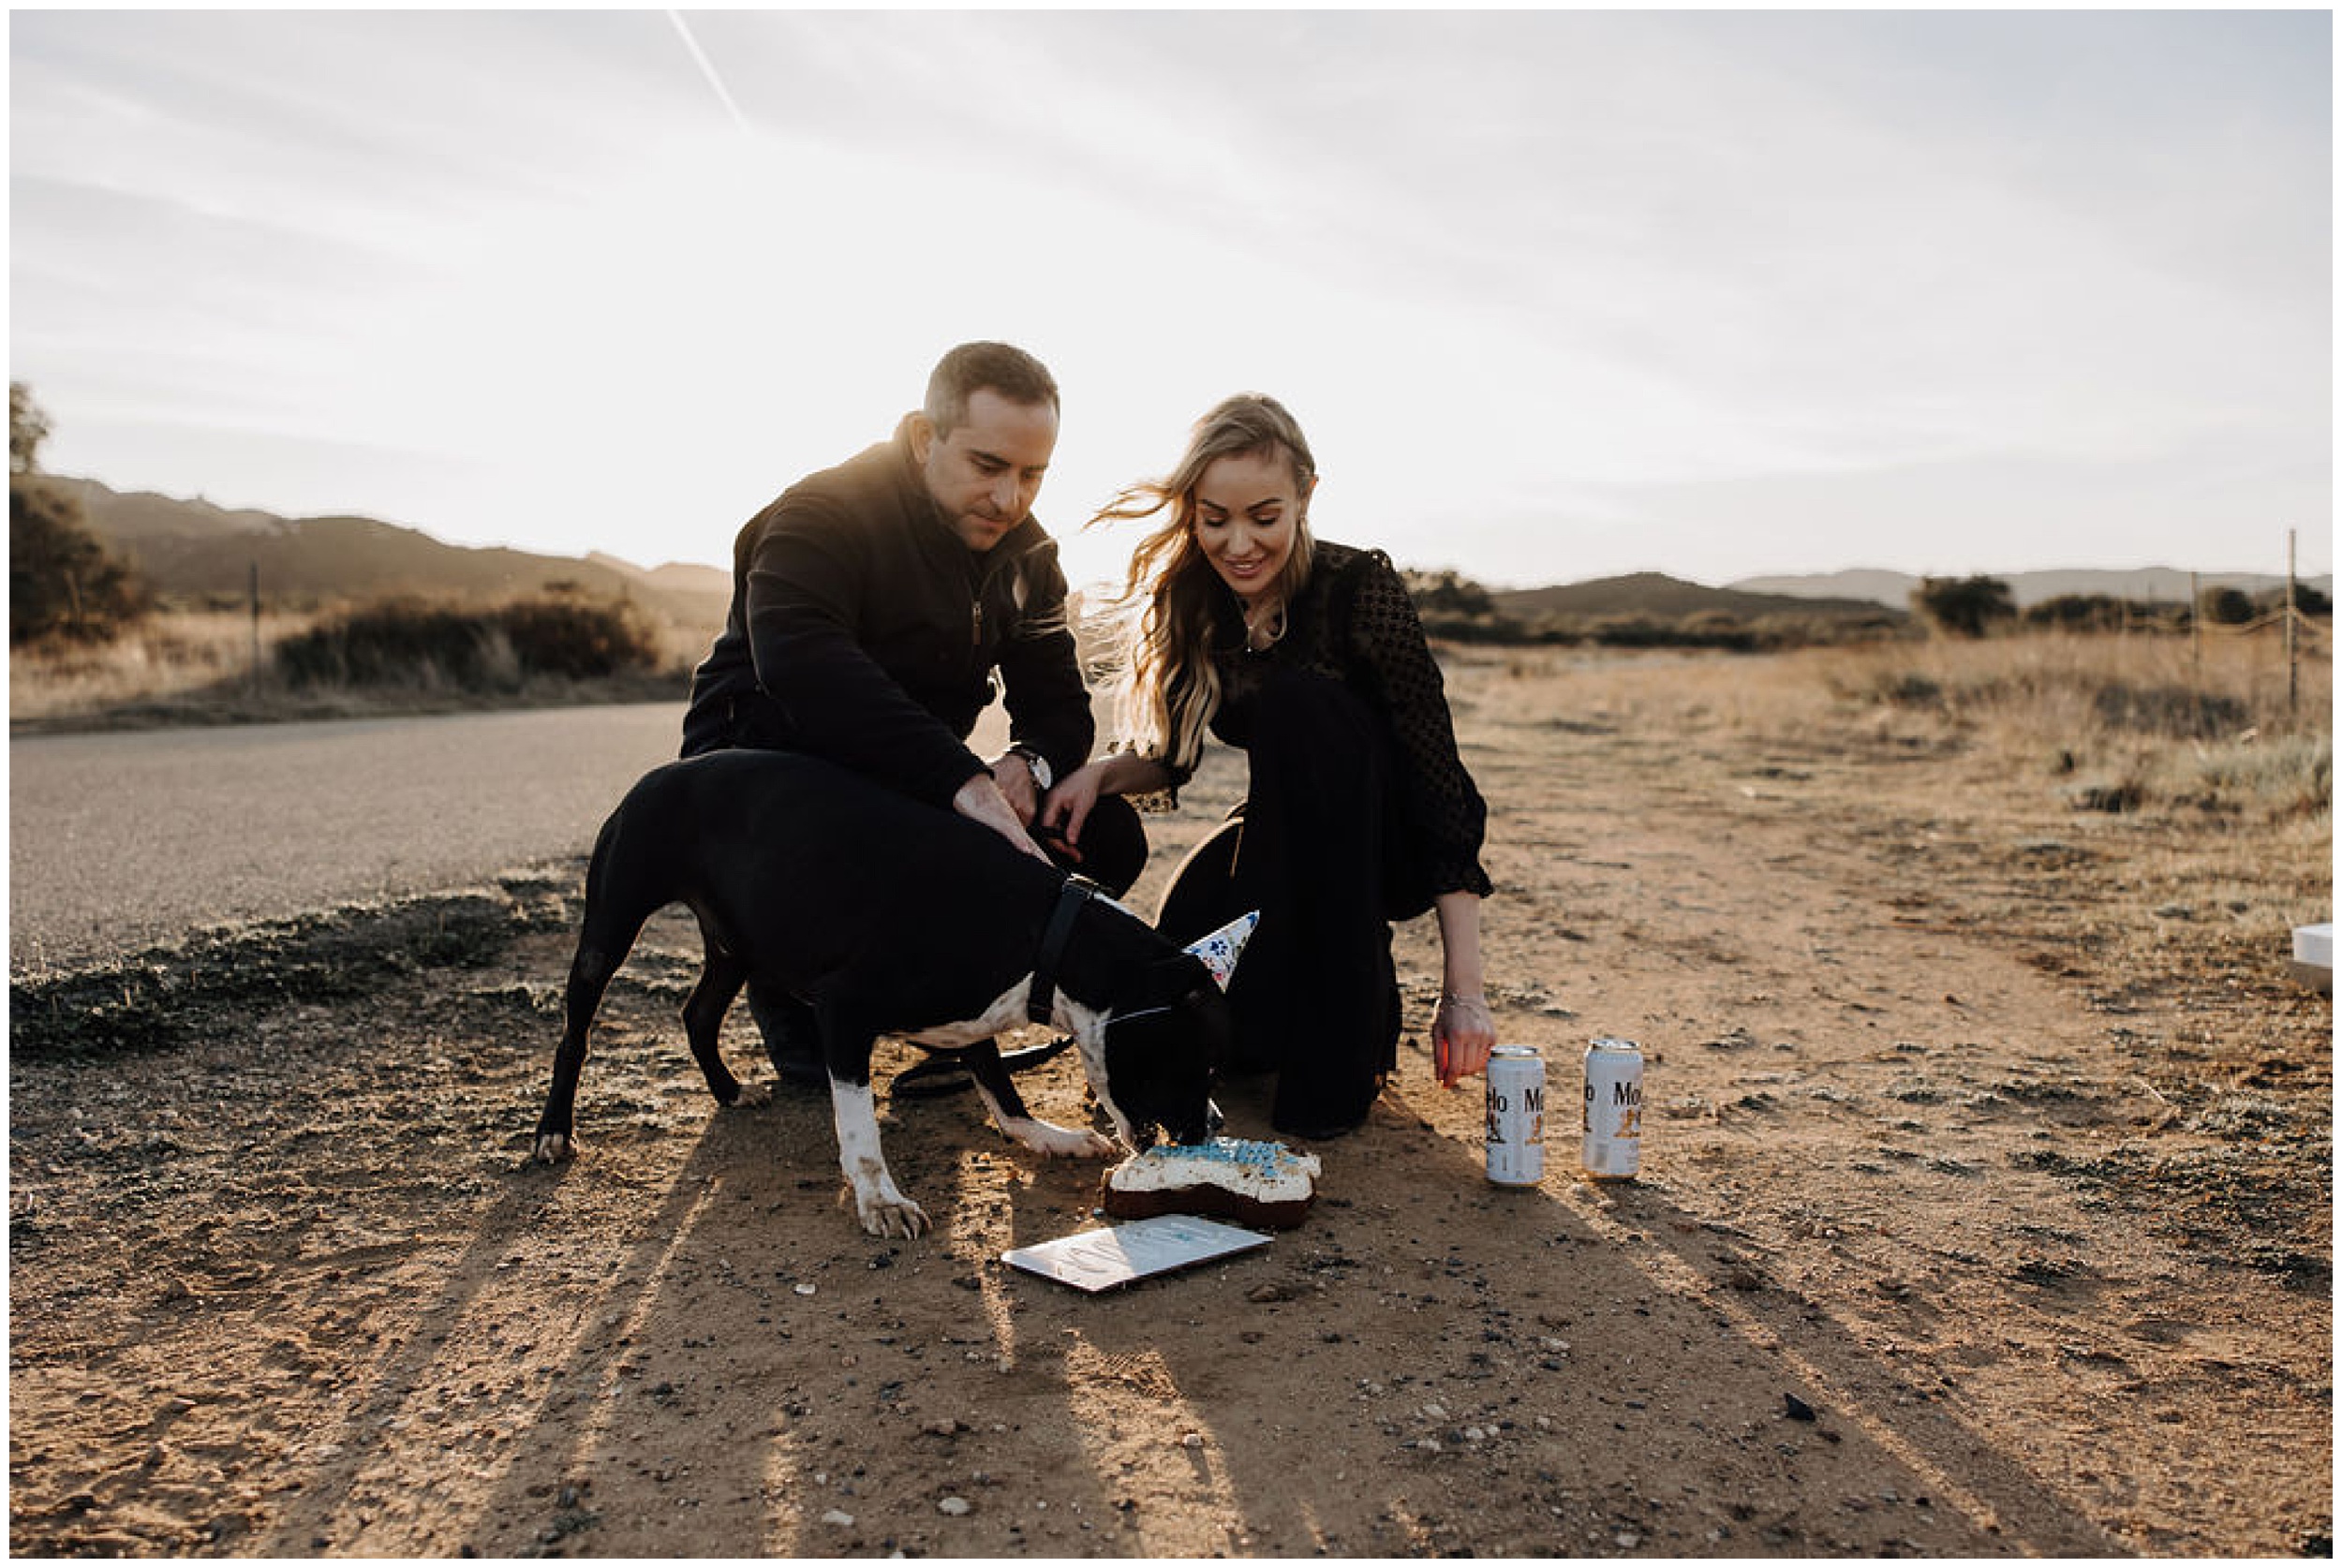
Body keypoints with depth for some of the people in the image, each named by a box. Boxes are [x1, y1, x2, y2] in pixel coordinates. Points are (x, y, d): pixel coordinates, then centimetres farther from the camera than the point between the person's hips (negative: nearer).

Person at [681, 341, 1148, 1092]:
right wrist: (960, 777, -49)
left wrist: (1029, 764, -23)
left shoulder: (1024, 554, 3)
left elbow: (1059, 707, 3)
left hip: (915, 791, 6)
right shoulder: (824, 517, -20)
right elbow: (800, 665, -40)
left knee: (1108, 837, -12)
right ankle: (792, 998, -2)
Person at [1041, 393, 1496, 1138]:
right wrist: (1103, 772, -20)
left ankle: (1343, 1050, -23)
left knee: (1297, 701, -32)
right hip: (1290, 840, 3)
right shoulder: (1194, 600, -9)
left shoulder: (1360, 589, -24)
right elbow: (1173, 756, 4)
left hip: (1384, 846, -3)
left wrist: (1463, 991, -28)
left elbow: (1441, 781, -25)